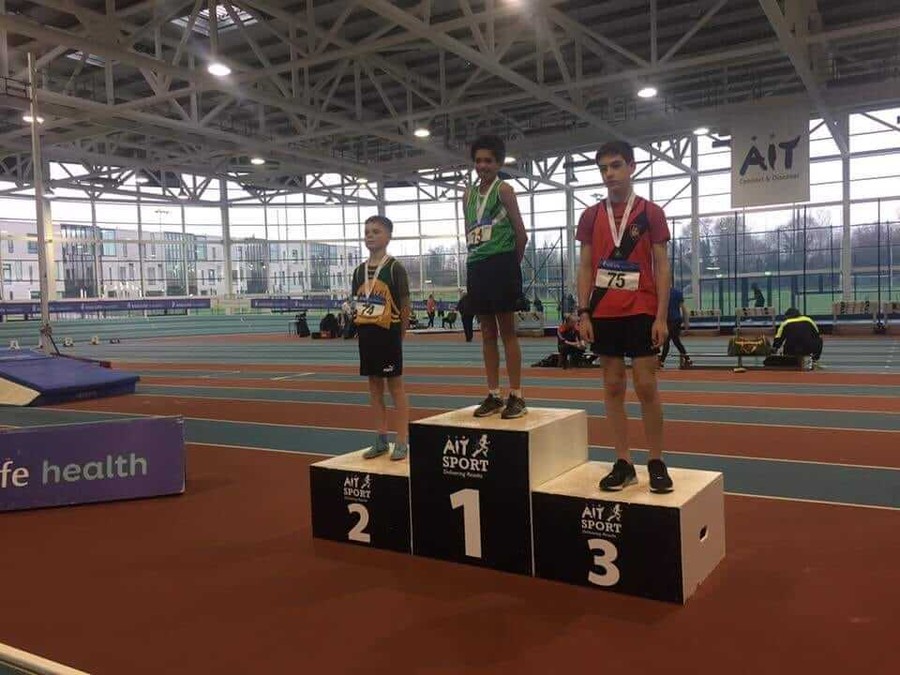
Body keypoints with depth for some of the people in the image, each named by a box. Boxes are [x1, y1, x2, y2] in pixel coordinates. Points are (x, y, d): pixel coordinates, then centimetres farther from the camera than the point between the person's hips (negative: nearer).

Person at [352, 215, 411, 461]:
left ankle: (402, 441, 7)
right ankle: (381, 440, 21)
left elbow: (405, 305, -6)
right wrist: (363, 327, 6)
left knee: (395, 385, 0)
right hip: (366, 335, 6)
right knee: (374, 386, 11)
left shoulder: (395, 268, -8)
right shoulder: (359, 271, 9)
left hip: (388, 334, -6)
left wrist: (399, 335, -2)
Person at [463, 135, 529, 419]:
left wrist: (512, 264, 4)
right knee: (487, 332, 9)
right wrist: (476, 261, 9)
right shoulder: (468, 195, 15)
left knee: (507, 330, -3)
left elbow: (521, 234, -4)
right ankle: (493, 395, 15)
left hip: (501, 264, -6)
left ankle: (516, 396, 3)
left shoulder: (503, 189, -3)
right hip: (476, 266, 6)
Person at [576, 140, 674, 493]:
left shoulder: (651, 212, 0)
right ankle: (623, 463, 13)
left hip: (642, 312, -3)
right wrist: (583, 313, -1)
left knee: (646, 386, -2)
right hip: (604, 314, 3)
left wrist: (661, 316, -9)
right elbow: (585, 267, 8)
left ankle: (656, 463, 10)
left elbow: (662, 267, -1)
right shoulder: (591, 216, 7)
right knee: (613, 387, 5)